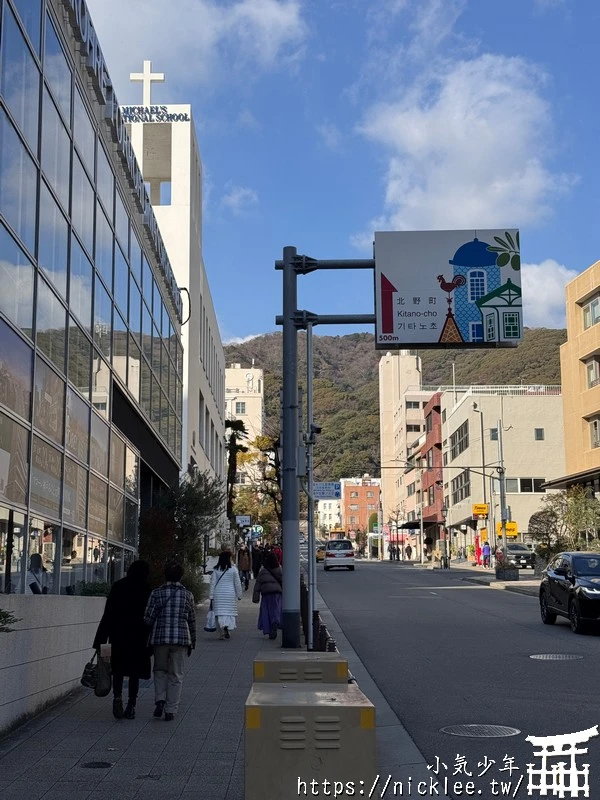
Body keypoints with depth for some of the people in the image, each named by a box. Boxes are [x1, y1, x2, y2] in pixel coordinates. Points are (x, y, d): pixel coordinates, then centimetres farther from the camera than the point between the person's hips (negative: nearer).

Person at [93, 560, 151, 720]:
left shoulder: (118, 587, -2)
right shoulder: (147, 591, -3)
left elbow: (108, 615, -3)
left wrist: (100, 640, 0)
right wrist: (150, 642, 7)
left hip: (119, 636, 0)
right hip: (139, 636, 0)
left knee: (118, 670, 8)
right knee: (134, 672, 9)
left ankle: (117, 696, -16)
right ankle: (131, 706, 9)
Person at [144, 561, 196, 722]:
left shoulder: (157, 593, -3)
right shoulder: (187, 595, 2)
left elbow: (148, 619, -6)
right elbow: (192, 621, 8)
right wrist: (192, 642, 18)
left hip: (160, 638, 0)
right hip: (181, 639, 0)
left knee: (160, 670, 19)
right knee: (176, 675, 9)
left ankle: (160, 700, 1)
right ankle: (171, 710, 8)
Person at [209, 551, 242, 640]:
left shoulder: (216, 570, -1)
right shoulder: (233, 569, -5)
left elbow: (213, 583, 0)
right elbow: (237, 583, 0)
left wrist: (211, 596, 4)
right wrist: (239, 595, 9)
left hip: (218, 594, 1)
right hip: (230, 594, -1)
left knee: (220, 613, 5)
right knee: (230, 612, 7)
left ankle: (222, 634, -3)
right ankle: (227, 626, -18)